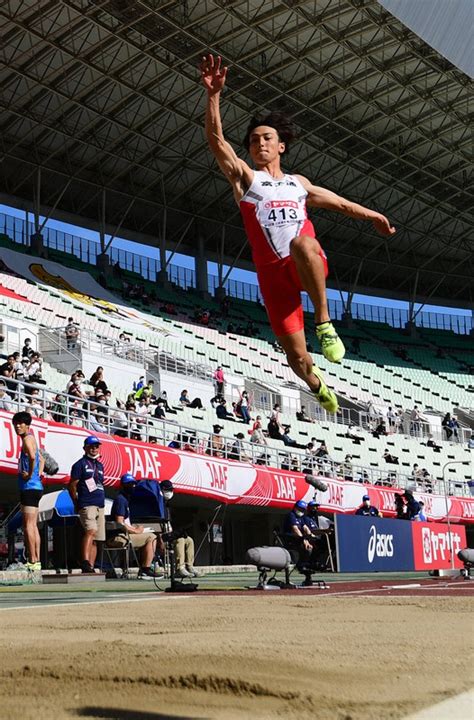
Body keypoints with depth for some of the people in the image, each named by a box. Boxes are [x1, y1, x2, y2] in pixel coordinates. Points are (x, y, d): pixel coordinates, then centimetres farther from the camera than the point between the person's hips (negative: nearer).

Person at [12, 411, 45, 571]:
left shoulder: (27, 439, -10)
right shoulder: (31, 439, 20)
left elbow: (32, 456, -31)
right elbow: (41, 460, 34)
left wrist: (30, 474, -19)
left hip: (29, 487, -10)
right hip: (35, 487, 10)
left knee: (28, 525, -10)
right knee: (33, 525, 10)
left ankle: (32, 561, -11)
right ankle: (36, 560, 12)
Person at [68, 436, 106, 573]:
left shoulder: (99, 465, 22)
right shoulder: (80, 464, 0)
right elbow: (72, 486, -2)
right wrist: (77, 505, -1)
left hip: (100, 506, 8)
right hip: (87, 505, -8)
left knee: (95, 539, 5)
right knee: (90, 531, -27)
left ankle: (90, 568, 7)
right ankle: (85, 562, -35)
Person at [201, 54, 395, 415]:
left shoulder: (299, 183, 23)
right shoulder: (245, 178, 11)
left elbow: (337, 202, 39)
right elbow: (217, 140, -4)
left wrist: (372, 215, 47)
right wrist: (214, 95, -18)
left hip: (309, 265, 1)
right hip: (272, 273, 0)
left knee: (302, 243, -39)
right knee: (296, 356, -3)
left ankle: (325, 323, -27)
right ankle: (317, 384, 33)